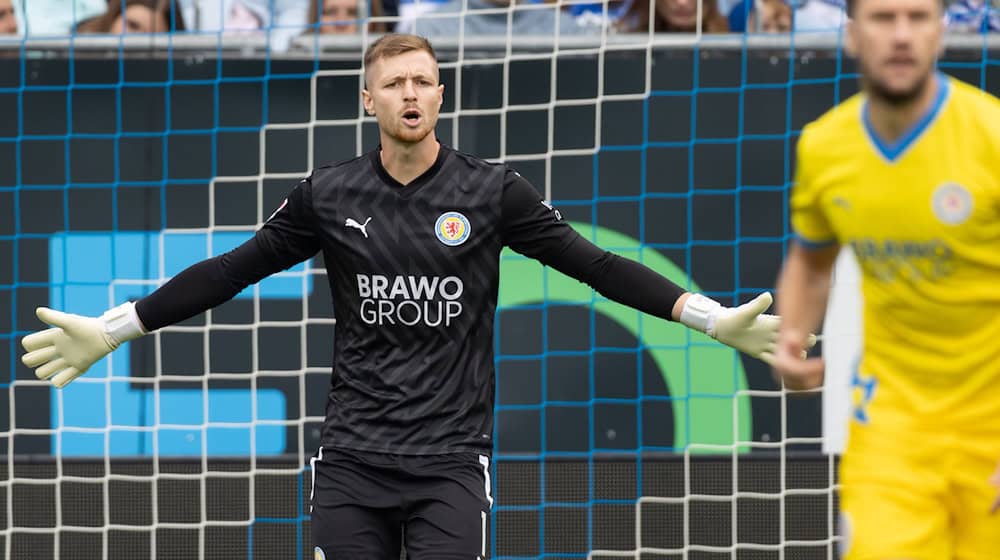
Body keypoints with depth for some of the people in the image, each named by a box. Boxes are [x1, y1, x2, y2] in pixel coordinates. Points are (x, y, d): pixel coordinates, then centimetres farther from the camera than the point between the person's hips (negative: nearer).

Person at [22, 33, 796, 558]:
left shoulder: (492, 192, -1)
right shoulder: (329, 197, 4)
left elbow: (595, 265, -1)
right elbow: (231, 272, 9)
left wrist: (715, 318, -8)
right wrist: (113, 329, 7)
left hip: (450, 462, -2)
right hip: (352, 461, 2)